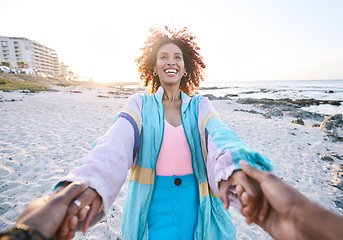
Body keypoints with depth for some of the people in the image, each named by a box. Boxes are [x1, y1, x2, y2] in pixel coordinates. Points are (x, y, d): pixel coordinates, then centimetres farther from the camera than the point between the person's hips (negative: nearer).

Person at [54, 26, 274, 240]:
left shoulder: (200, 105, -2)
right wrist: (89, 182, -44)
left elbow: (218, 135, -22)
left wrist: (237, 166, -45)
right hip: (153, 206, -1)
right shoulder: (140, 105, -5)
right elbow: (117, 142, -23)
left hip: (196, 206, 2)